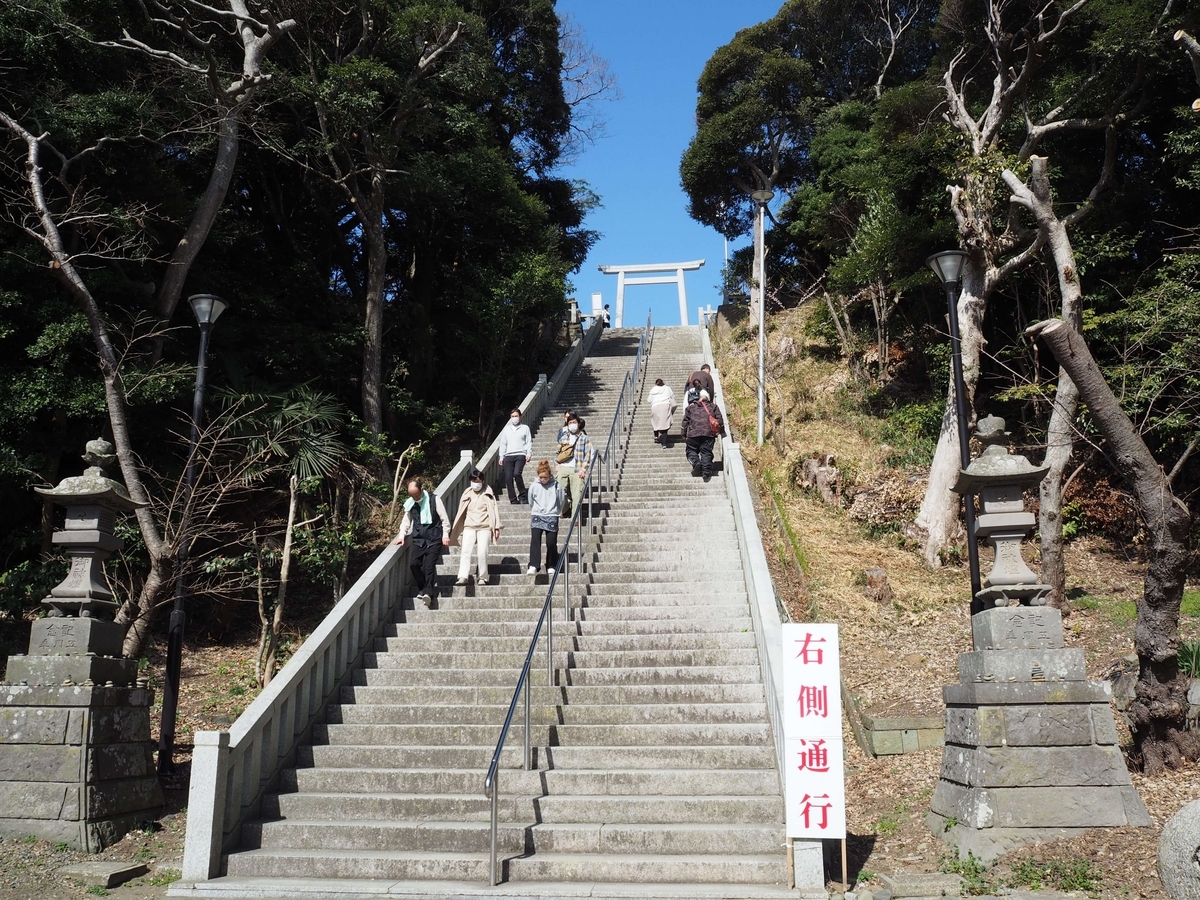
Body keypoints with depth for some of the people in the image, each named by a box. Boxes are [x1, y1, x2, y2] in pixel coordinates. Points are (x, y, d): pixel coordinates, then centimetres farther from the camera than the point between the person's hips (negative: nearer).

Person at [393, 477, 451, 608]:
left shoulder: (434, 499, -7)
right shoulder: (410, 503, 5)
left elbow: (444, 519, -3)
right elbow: (406, 521, 17)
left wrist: (445, 535, -8)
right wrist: (402, 535, 6)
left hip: (434, 538, -4)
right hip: (418, 538, 4)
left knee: (429, 565, -14)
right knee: (413, 563, -10)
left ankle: (428, 593, -16)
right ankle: (423, 589, 6)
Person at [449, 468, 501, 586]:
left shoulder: (488, 493, 5)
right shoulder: (467, 493, 11)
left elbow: (494, 510, 2)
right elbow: (461, 512, 14)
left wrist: (496, 527, -4)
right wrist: (455, 529, 13)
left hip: (484, 527, -2)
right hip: (469, 527, 2)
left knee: (482, 553, -10)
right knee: (465, 551, -12)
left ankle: (482, 577, 2)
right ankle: (463, 576, -15)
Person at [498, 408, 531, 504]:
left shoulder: (525, 428, 13)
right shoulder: (506, 429, 21)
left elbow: (529, 442, 8)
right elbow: (503, 444, 20)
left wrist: (528, 454, -5)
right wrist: (501, 457, 12)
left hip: (520, 455, -4)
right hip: (508, 456, 4)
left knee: (517, 473, -25)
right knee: (508, 478, -6)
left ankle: (522, 495, -9)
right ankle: (513, 499, 0)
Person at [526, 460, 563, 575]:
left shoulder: (557, 486, -2)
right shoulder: (533, 486, 2)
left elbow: (561, 502, 12)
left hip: (552, 517, 0)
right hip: (537, 516, 1)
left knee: (551, 543, -4)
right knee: (535, 540, -16)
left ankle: (551, 567, 12)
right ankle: (533, 567, -22)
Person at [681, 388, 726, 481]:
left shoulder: (690, 407, 14)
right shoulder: (713, 406, 15)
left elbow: (685, 421, 12)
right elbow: (720, 419, 10)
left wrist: (684, 434, 16)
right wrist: (721, 431, 19)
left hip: (693, 433, -1)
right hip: (709, 433, 1)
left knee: (691, 450, 11)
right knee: (706, 452, 2)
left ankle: (696, 462, -16)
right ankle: (706, 471, -10)